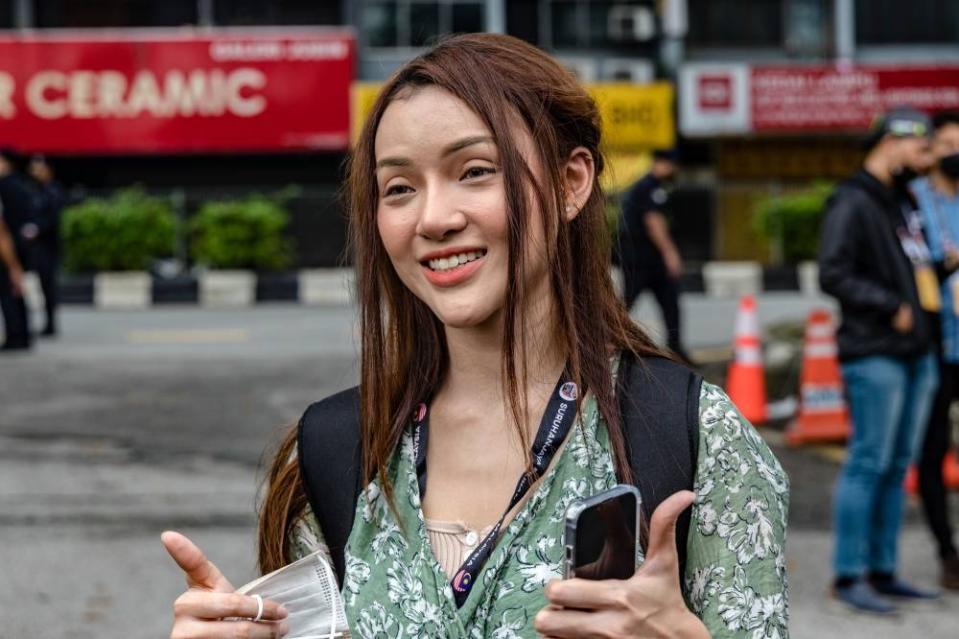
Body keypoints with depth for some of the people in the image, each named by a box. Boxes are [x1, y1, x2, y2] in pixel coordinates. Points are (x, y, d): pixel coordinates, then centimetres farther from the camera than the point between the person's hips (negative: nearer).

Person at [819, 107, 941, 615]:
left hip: (916, 353, 9)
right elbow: (834, 274, -18)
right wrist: (892, 307, -17)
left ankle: (882, 570, 18)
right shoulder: (852, 203, -9)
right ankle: (849, 576, 0)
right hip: (875, 356, -9)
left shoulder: (905, 202, 18)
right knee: (869, 462, -6)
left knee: (898, 464, 11)